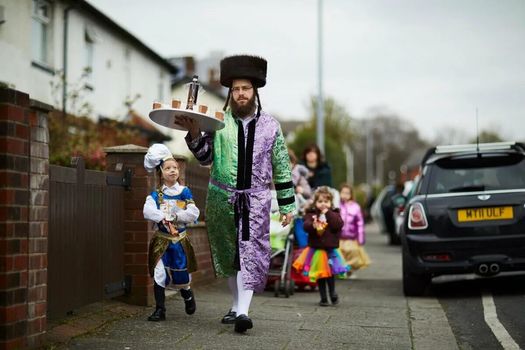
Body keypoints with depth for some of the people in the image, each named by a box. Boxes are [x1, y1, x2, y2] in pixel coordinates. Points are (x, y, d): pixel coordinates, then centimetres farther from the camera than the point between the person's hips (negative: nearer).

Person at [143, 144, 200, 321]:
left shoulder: (184, 192, 0)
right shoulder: (156, 194, 0)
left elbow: (194, 213, -10)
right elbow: (148, 211, -16)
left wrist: (173, 216, -17)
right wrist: (164, 218, -27)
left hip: (180, 240, 1)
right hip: (161, 240, 0)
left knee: (181, 276, 8)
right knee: (159, 274, -6)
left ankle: (188, 295, 41)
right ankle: (160, 310, 3)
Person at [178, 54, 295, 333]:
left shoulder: (269, 125, 3)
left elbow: (282, 168, 6)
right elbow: (205, 158, -3)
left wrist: (287, 205, 4)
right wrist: (194, 134, -22)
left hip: (256, 199, -1)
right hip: (222, 199, 1)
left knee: (250, 253, -11)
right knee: (228, 254, 10)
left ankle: (243, 311, -16)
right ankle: (236, 305, 24)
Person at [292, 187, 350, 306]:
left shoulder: (334, 213, 4)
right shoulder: (311, 213, 2)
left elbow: (339, 224, -15)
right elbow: (306, 226, -14)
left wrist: (327, 213, -14)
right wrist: (313, 225, -35)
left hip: (331, 249, 0)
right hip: (316, 249, 0)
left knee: (330, 273, 2)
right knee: (320, 275, 7)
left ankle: (332, 294, 23)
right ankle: (323, 298, 17)